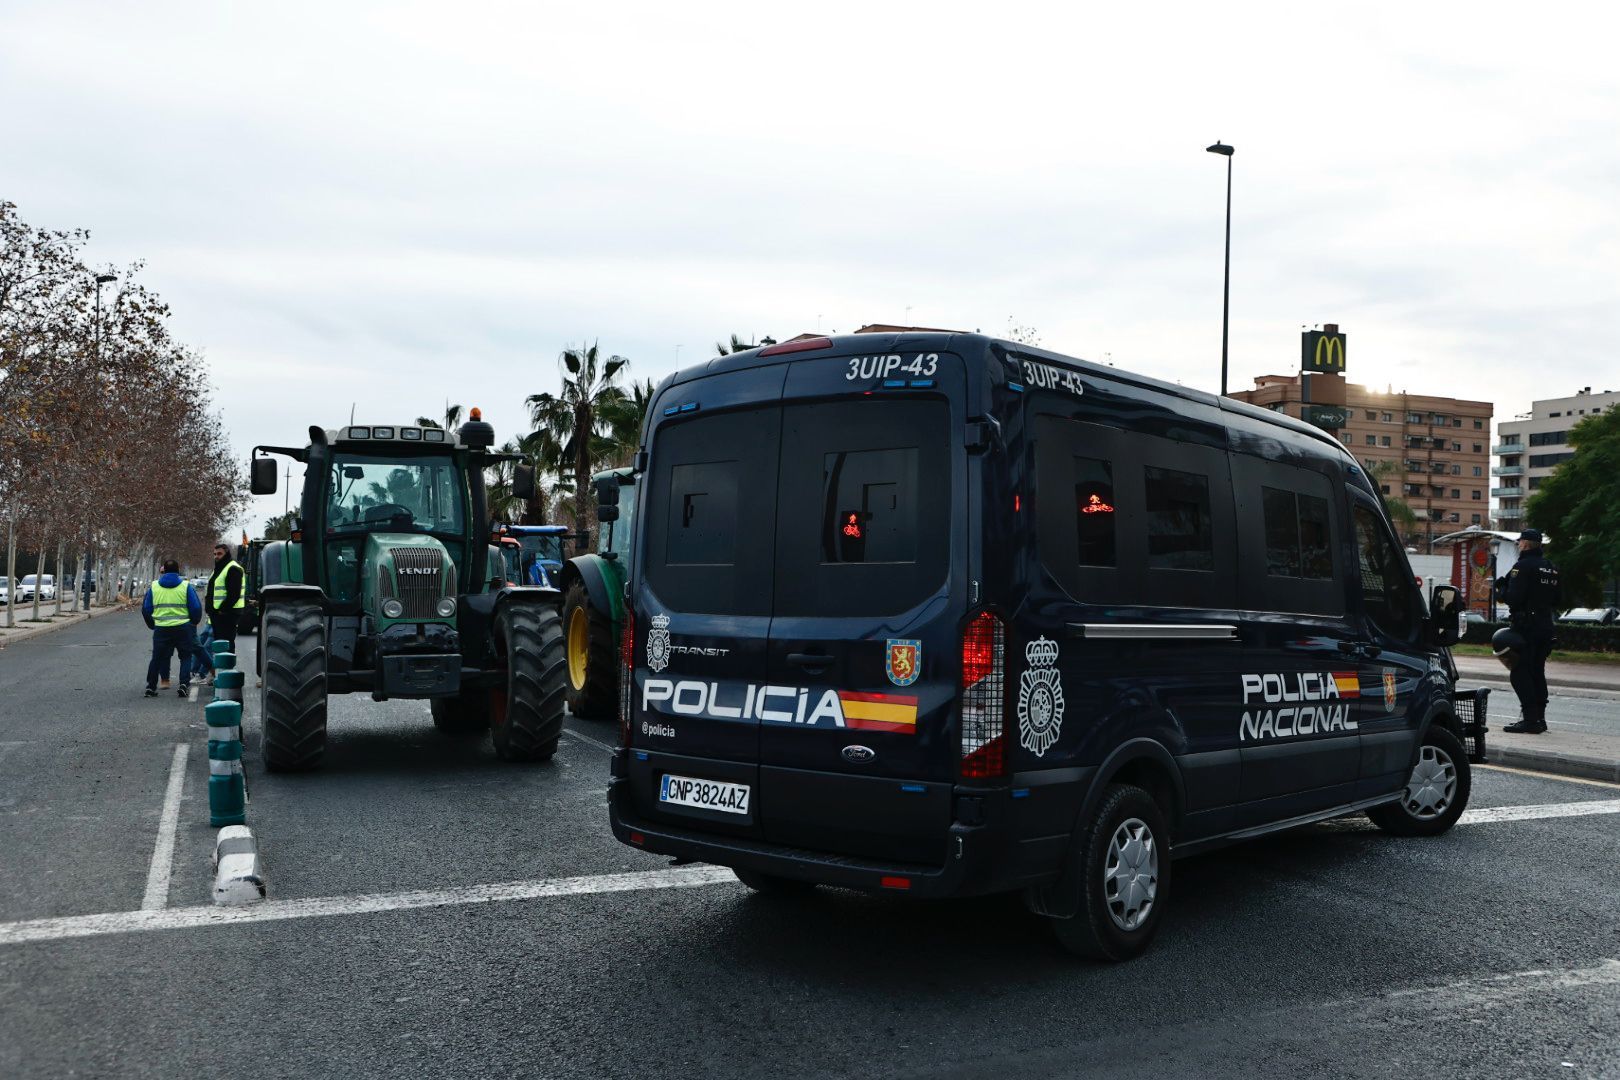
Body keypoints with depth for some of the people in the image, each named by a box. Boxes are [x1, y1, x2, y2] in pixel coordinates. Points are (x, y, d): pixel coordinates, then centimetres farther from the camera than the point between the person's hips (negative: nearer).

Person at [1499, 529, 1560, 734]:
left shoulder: (1523, 566, -13)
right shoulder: (1551, 569, 14)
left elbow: (1514, 598, -20)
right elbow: (1556, 600, 18)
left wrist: (1503, 588, -2)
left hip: (1526, 626, -8)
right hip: (1546, 624, 8)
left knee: (1520, 673, -6)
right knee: (1537, 671, 15)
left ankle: (1530, 719, -12)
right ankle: (1540, 718, 17)